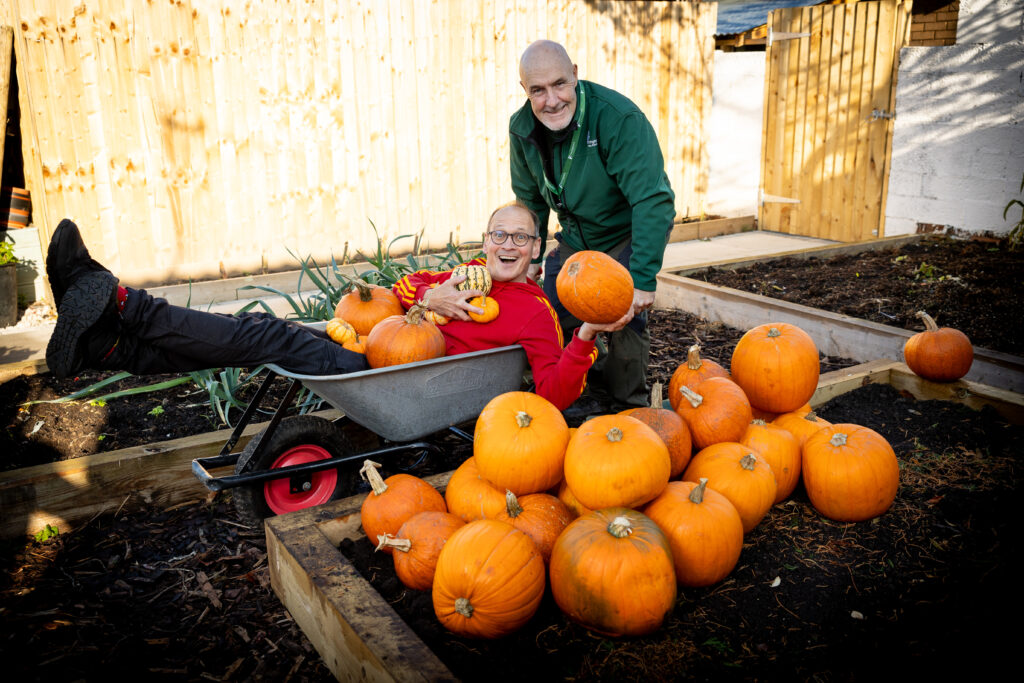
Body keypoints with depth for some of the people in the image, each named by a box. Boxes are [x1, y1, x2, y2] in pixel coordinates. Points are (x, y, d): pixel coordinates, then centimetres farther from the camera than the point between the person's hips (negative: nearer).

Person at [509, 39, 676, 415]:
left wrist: (642, 279, -40)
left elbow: (653, 201, -36)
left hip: (630, 232, -5)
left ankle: (629, 408, 5)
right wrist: (529, 256, 4)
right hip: (576, 237, 6)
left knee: (624, 317, -20)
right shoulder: (522, 128, -13)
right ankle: (597, 394, 25)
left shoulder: (619, 117, -32)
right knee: (552, 319, 1)